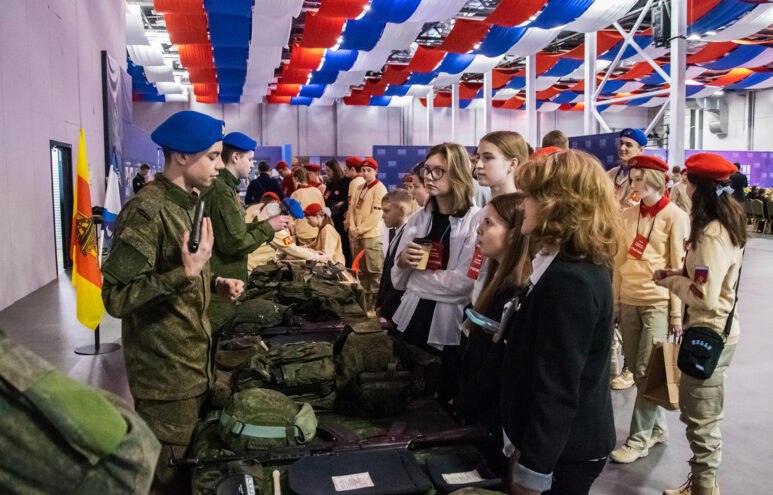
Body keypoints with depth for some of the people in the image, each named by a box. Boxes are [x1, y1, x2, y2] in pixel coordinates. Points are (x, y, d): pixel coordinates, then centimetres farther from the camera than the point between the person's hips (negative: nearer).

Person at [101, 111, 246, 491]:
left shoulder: (189, 203, 10)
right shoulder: (146, 213, -20)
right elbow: (116, 297, -24)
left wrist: (215, 283, 4)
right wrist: (185, 273, -31)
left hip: (195, 362, 9)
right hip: (165, 374, -9)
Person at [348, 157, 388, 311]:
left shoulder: (379, 189, -6)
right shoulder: (360, 188, 16)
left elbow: (376, 214, -13)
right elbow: (352, 208, 14)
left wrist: (360, 229, -12)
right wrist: (352, 228, -1)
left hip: (372, 235, -7)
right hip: (356, 235, 8)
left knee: (375, 271, -7)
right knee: (361, 271, 12)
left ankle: (376, 304, -2)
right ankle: (364, 303, 21)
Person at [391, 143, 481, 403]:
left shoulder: (476, 221, -11)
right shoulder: (418, 219, 6)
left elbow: (462, 283, -19)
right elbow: (398, 281, 8)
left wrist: (415, 273, -7)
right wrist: (402, 263, -13)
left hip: (449, 328, -5)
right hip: (412, 321, 5)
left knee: (442, 403, 13)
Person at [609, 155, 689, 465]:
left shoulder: (675, 217, -5)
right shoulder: (629, 215, 9)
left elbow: (680, 266, -6)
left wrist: (677, 313, -8)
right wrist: (615, 301, 10)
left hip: (658, 303, -5)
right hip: (629, 301, 5)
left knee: (646, 372, -4)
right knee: (636, 370, 11)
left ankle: (639, 439, 9)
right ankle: (657, 428, 28)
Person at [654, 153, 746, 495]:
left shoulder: (711, 235, -24)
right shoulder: (724, 224, 8)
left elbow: (705, 296, -25)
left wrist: (671, 283, -10)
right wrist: (677, 273, 3)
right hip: (711, 331, 11)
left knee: (701, 421, 4)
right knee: (694, 412, 21)